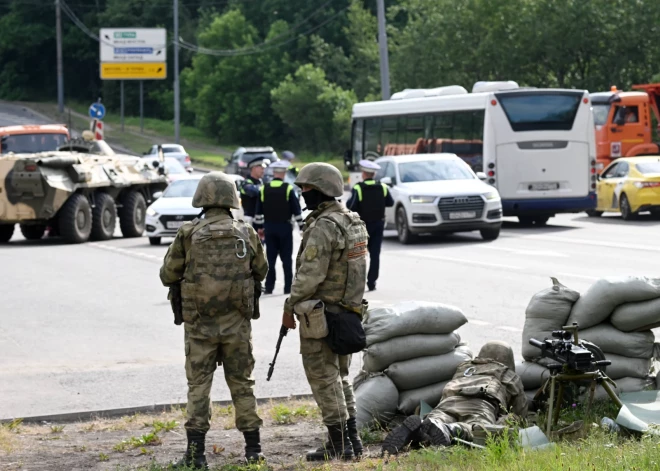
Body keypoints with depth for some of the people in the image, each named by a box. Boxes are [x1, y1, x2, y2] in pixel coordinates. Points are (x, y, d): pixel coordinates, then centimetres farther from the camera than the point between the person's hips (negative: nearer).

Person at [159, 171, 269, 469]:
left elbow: (167, 275, -1)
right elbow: (260, 272, 12)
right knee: (241, 384, 12)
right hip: (237, 323, 1)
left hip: (199, 324, -1)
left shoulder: (188, 234, -8)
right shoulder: (247, 233, -2)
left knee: (198, 386, 5)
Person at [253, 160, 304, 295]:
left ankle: (269, 287, 6)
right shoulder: (288, 189, -8)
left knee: (270, 258, 7)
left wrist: (259, 227, 16)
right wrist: (301, 226, 2)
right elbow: (296, 210, -6)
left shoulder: (264, 189, 1)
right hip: (284, 227, -2)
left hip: (269, 227, 3)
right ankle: (288, 287, 2)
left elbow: (258, 211, 6)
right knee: (286, 258, 3)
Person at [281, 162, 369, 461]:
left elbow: (310, 274, -23)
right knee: (340, 377, 17)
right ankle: (351, 439, 19)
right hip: (349, 310, 9)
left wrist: (290, 306, -13)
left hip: (320, 313, -9)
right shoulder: (354, 222, 10)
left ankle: (338, 445, 0)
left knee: (324, 379, -2)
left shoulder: (324, 227, -20)